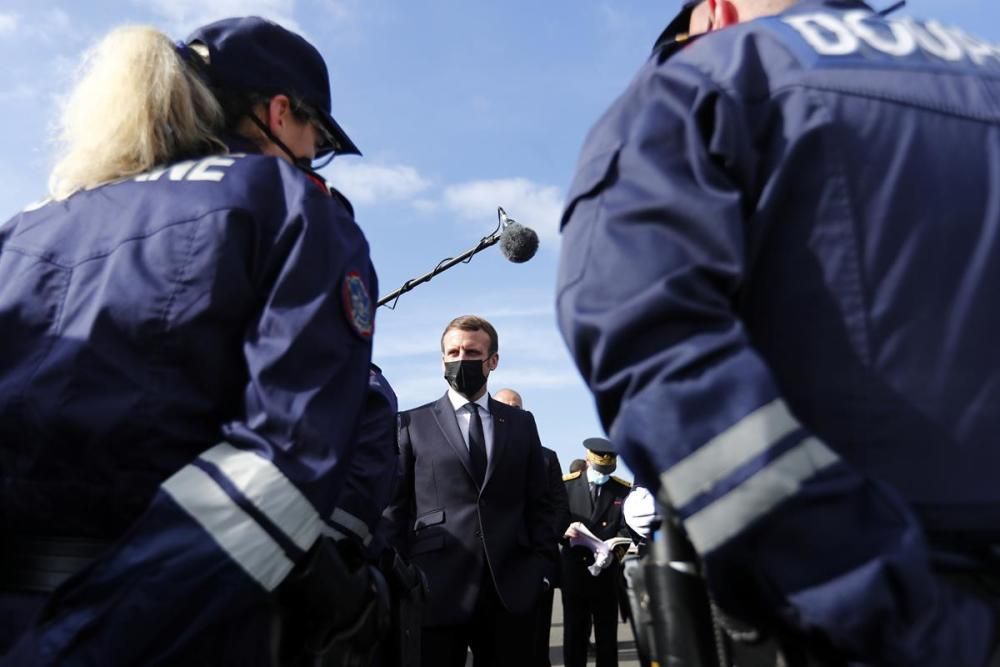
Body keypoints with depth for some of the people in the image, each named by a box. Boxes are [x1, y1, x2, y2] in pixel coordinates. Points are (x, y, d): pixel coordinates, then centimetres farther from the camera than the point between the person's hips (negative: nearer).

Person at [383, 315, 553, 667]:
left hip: (511, 589, 2)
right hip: (438, 589, -2)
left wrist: (541, 565, 2)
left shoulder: (522, 423, 12)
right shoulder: (412, 424, 5)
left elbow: (537, 503, 11)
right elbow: (395, 507, 3)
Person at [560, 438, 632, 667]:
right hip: (574, 567, -1)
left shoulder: (623, 490, 2)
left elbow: (625, 528, -4)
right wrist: (564, 530, -24)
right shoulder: (567, 484, 0)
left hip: (607, 569, 1)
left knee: (607, 630, 10)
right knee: (574, 628, 7)